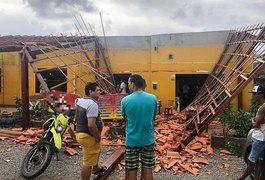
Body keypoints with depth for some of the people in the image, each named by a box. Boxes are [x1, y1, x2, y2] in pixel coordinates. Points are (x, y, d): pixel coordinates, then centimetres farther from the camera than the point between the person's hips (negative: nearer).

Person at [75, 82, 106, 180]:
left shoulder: (80, 101, 6)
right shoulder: (92, 104, -25)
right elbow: (91, 125, -31)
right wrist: (98, 137, -17)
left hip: (80, 133, 11)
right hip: (88, 136, -11)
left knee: (97, 149, 34)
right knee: (88, 163, 2)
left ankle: (96, 168, 54)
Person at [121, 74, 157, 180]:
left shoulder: (125, 100, -12)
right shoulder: (153, 98, -7)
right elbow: (153, 117, 6)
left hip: (132, 141, -2)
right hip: (148, 140, 2)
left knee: (131, 171, 12)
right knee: (147, 170, 13)